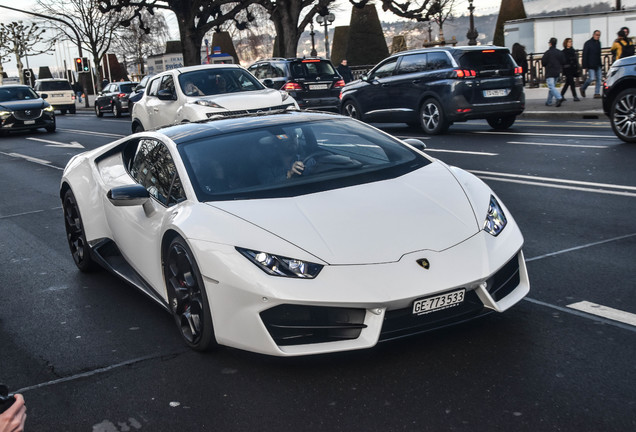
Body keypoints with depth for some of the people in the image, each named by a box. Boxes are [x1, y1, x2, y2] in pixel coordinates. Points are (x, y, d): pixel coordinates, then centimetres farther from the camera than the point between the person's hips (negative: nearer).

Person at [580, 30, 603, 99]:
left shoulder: (598, 43, 15)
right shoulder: (588, 43, -4)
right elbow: (585, 55, -8)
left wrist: (600, 64, 17)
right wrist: (585, 65, -14)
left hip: (598, 65, 6)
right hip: (591, 65, -6)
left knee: (598, 79, -1)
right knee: (591, 78, -12)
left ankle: (597, 93, 1)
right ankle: (583, 88, 13)